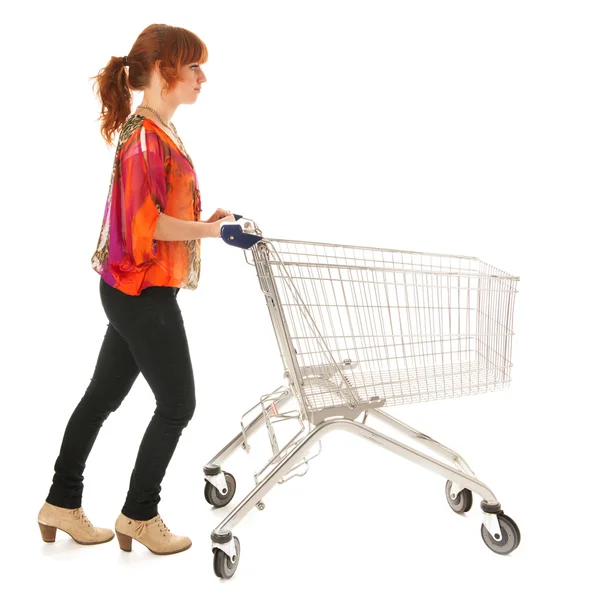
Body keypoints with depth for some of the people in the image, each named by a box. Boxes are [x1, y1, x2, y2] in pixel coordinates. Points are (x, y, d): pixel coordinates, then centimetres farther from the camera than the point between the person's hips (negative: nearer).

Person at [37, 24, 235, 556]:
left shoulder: (158, 131, 13)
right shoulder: (144, 136, -17)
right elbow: (143, 221, -24)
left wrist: (204, 223, 6)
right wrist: (205, 230, -21)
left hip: (133, 291, 10)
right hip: (144, 292, -10)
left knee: (103, 395, 17)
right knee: (177, 403, 2)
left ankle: (62, 503, 31)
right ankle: (139, 516, 19)